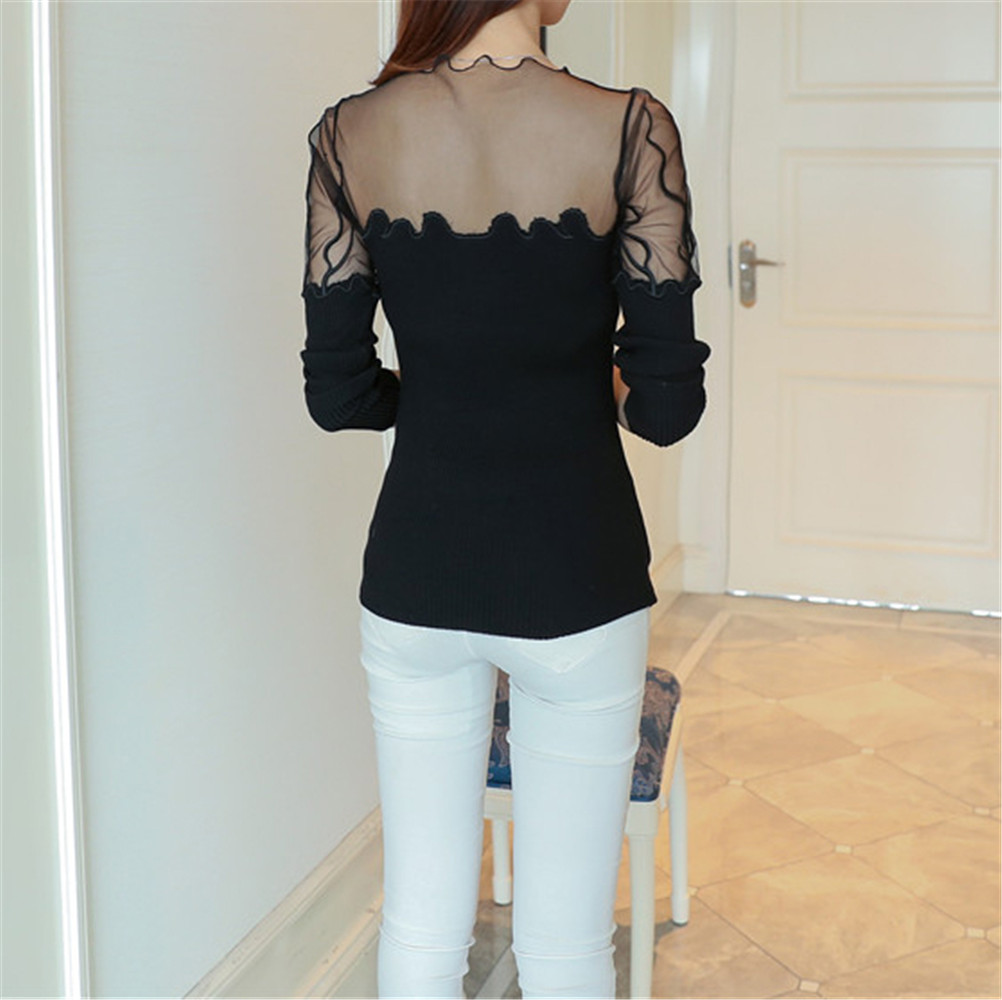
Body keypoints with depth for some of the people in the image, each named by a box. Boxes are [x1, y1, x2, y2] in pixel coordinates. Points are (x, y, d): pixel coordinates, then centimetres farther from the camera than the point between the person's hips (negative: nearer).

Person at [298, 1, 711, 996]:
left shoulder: (349, 136, -4)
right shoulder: (629, 130, -13)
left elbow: (337, 396, -2)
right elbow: (666, 407, -12)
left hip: (416, 570, 3)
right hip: (574, 576, -3)